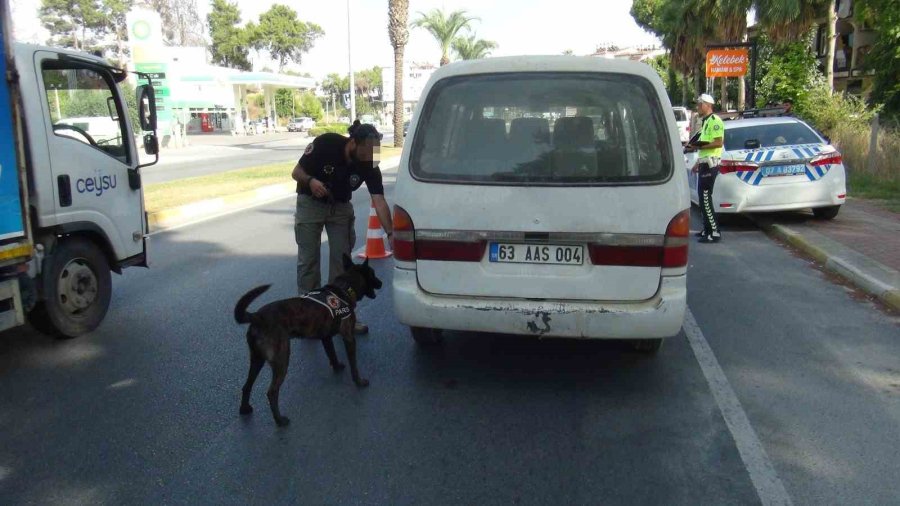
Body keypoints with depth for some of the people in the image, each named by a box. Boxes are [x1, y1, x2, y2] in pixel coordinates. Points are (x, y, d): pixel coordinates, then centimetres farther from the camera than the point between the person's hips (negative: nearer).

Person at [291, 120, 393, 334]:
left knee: (342, 259, 1)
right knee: (308, 260, -2)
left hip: (341, 207, 3)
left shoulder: (370, 166, -22)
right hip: (311, 203, -2)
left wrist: (390, 233, -43)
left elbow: (379, 200, -30)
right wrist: (311, 181, -40)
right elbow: (297, 172, -17)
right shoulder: (325, 144, -27)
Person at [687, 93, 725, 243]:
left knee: (705, 199, -13)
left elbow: (719, 143, -20)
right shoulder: (706, 122, 20)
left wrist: (700, 146, -22)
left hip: (710, 165, -10)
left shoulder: (715, 121, -11)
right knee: (703, 197, 12)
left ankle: (715, 232, -12)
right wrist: (698, 163, 22)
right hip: (704, 163, 10)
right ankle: (707, 229, 19)